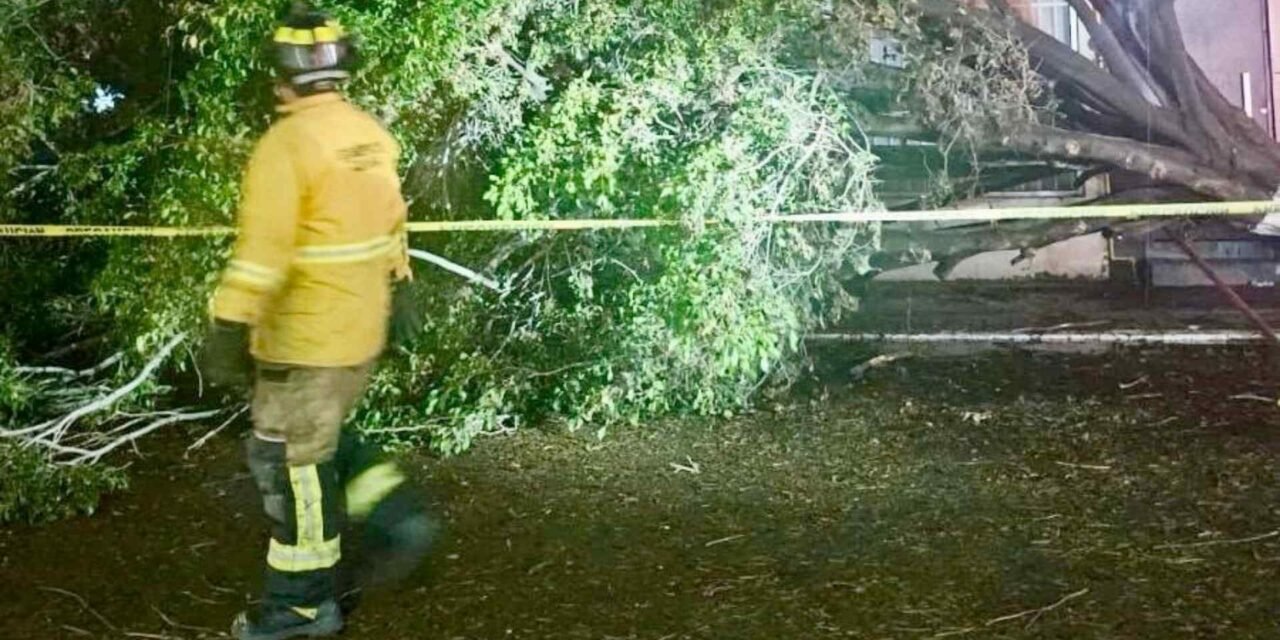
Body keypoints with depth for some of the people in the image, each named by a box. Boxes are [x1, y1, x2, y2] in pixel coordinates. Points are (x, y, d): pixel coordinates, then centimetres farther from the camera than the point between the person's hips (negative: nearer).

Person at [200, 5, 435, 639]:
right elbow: (392, 224, 14)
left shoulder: (286, 144, -20)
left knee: (292, 460, 5)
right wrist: (398, 289, 24)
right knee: (319, 438, 25)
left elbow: (261, 250, -26)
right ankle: (398, 521, 18)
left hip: (305, 337, -8)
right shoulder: (373, 135, 5)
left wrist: (229, 329, -24)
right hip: (360, 328, 8)